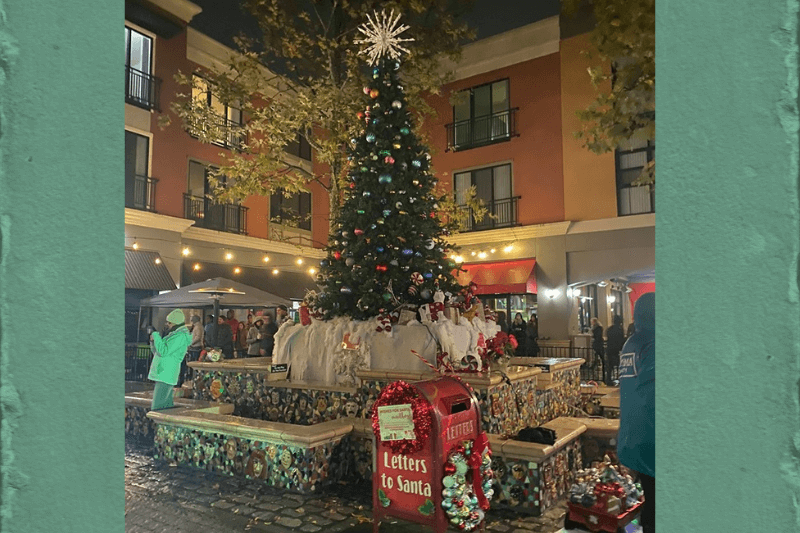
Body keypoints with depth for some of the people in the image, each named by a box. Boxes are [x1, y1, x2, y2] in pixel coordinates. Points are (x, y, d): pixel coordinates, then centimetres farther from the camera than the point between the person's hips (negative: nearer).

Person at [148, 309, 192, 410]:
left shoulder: (180, 337, -12)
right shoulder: (172, 335, 20)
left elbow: (163, 351, -20)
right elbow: (157, 352, 24)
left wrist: (156, 336, -9)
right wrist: (153, 341, 6)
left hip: (166, 375, -10)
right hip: (161, 374, 10)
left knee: (157, 407, -13)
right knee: (166, 405, 9)